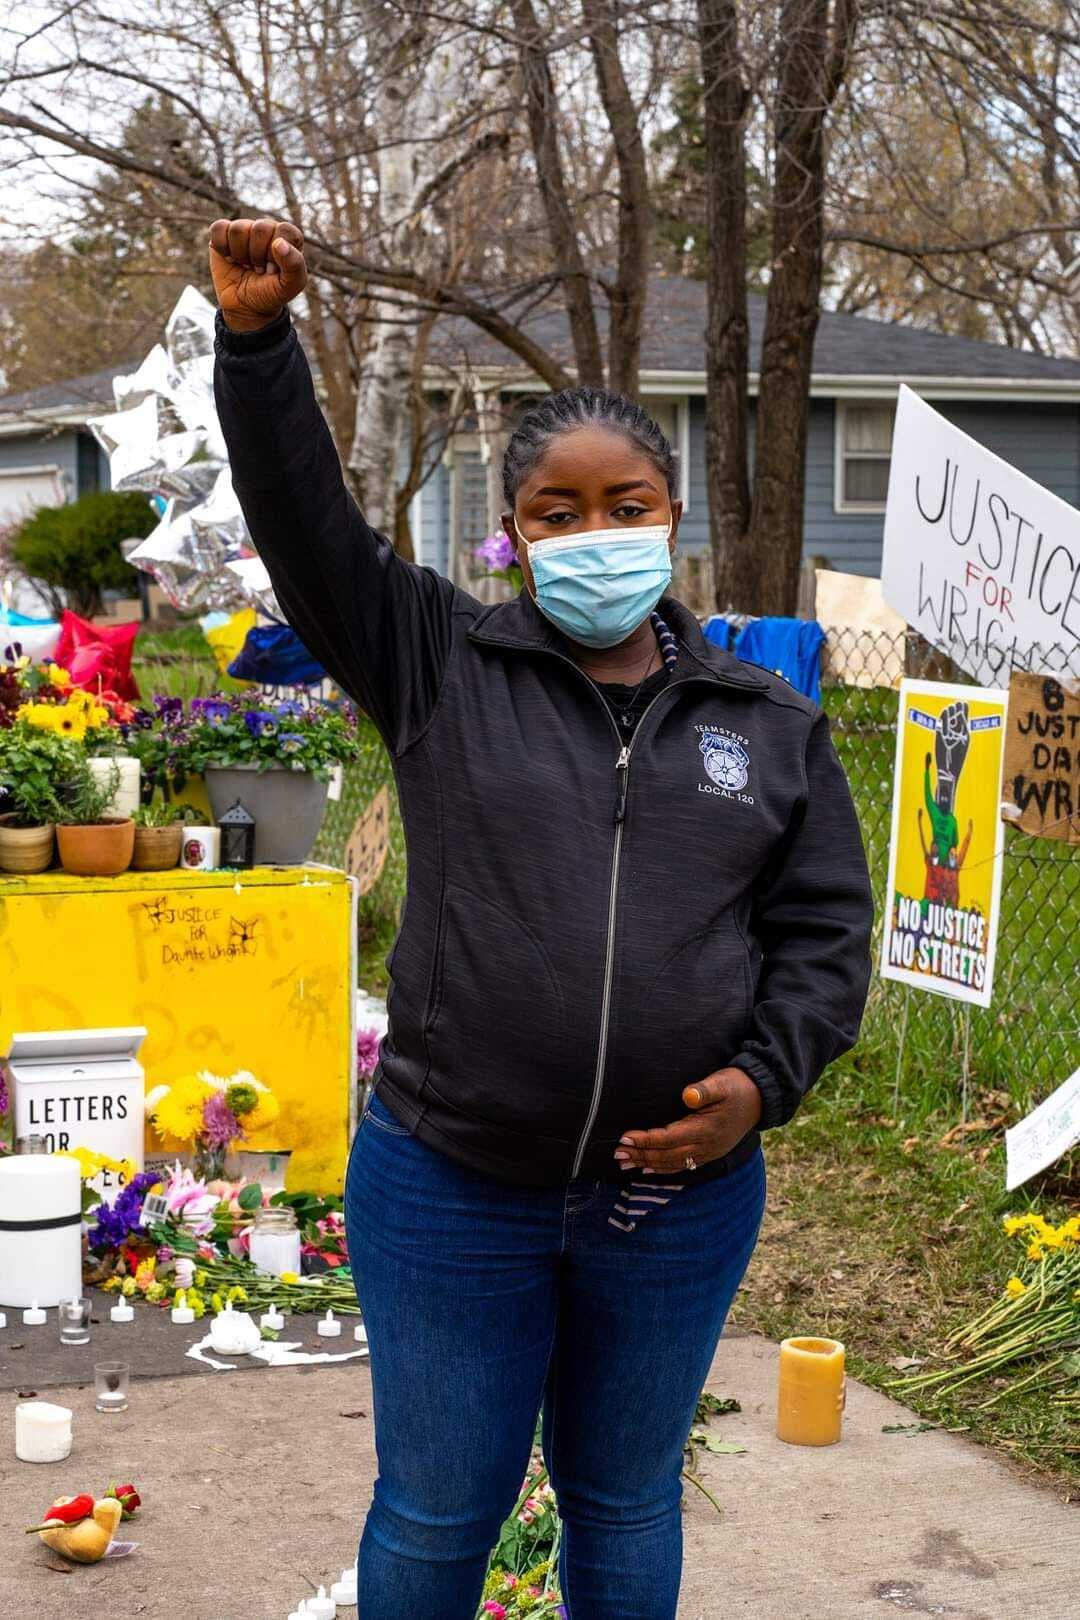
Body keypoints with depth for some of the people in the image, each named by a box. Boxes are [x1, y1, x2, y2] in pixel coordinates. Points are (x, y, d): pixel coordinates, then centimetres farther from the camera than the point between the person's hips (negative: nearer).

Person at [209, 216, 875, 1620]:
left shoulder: (771, 723, 5)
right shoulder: (439, 666, 0)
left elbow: (824, 927, 6)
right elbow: (304, 518, -10)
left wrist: (765, 1082, -9)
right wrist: (256, 341, -22)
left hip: (684, 1197, 2)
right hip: (449, 1191, -1)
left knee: (626, 1498, 19)